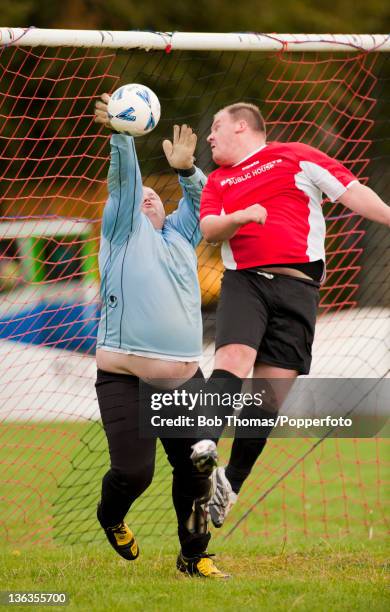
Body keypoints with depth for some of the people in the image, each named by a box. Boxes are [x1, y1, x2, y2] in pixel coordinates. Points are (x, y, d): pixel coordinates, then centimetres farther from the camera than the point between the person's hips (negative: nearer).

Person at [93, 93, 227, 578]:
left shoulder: (180, 235, 21)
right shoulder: (123, 230, 10)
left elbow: (199, 197, 11)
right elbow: (124, 181, -4)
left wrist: (186, 170, -9)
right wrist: (121, 136, -17)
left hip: (184, 379, 4)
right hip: (124, 378, -4)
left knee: (195, 470, -2)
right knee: (133, 471, -11)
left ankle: (193, 556, 13)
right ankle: (111, 518, 22)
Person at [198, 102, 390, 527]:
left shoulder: (294, 157, 12)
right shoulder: (218, 180, 21)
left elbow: (350, 192, 7)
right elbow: (208, 229, 7)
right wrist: (240, 217, -13)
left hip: (296, 285, -1)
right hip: (243, 281, 2)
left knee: (270, 392, -3)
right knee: (233, 359, -24)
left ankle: (230, 487, 6)